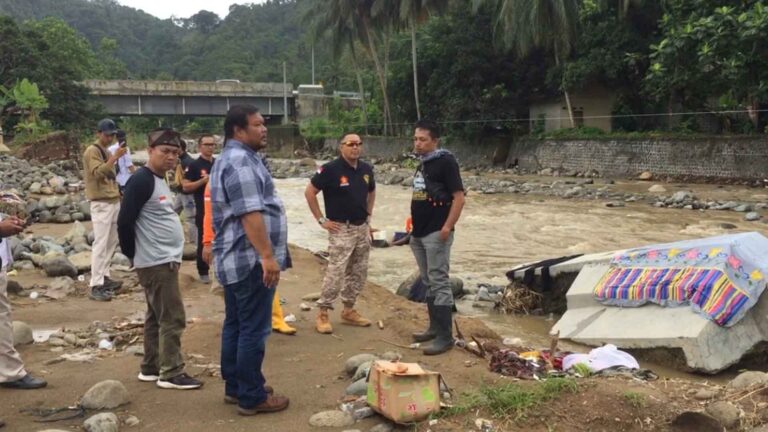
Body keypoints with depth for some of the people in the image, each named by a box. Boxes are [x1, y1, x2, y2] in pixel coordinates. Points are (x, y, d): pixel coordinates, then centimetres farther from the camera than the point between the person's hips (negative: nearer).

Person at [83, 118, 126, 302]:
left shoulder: (107, 152, 17)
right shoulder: (92, 151, -10)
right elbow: (98, 172, -25)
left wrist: (118, 192, 17)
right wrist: (114, 158, -33)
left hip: (114, 202, 9)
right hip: (101, 204, -9)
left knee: (112, 241, 13)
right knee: (101, 244, -11)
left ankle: (104, 277, 23)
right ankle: (96, 286, -11)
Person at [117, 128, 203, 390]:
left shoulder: (160, 180, 14)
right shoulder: (142, 181, -16)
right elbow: (125, 222, -19)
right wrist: (132, 255, -7)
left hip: (164, 260, 10)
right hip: (157, 262, -9)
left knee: (156, 317, 15)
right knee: (172, 318, -5)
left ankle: (151, 368, 24)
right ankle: (171, 373, 2)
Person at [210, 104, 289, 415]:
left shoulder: (230, 159, 18)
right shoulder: (241, 161, -18)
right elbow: (250, 214, -25)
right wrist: (267, 255, -26)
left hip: (235, 259, 11)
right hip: (251, 260, -11)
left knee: (236, 325, 15)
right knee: (254, 330, -3)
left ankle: (235, 387, 25)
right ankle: (251, 397, 5)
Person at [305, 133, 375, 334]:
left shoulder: (366, 169, 5)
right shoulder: (331, 169, -13)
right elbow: (309, 192, -10)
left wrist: (369, 215, 14)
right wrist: (321, 220, -11)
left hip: (362, 228, 7)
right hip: (341, 229, -7)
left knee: (358, 274, 12)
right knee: (335, 274, -9)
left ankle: (348, 310, 26)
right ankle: (322, 314, 1)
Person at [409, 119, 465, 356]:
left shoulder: (446, 162, -11)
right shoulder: (423, 164, 14)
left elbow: (459, 197, -16)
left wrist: (448, 226, -21)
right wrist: (415, 222, 17)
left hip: (436, 234, -9)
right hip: (419, 234, 9)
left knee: (439, 283, -7)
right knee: (428, 282, 14)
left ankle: (445, 336, -2)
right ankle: (434, 328, 24)